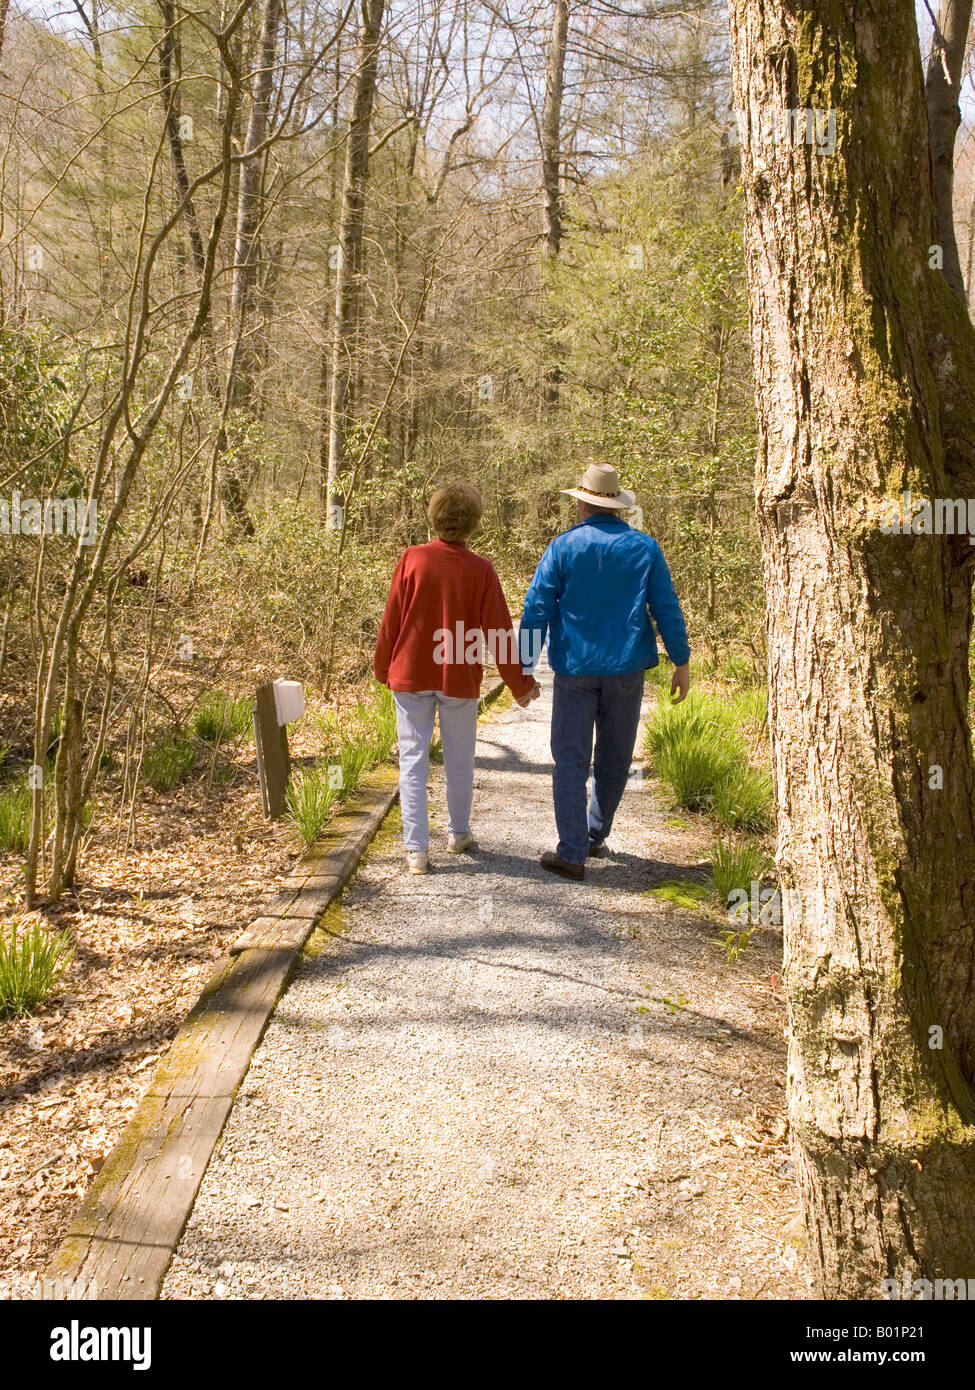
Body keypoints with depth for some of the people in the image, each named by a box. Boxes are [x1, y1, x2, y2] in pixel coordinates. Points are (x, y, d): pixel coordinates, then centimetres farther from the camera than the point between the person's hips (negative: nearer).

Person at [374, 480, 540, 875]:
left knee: (413, 757, 5)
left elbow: (391, 620, -2)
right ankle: (458, 834, 32)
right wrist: (520, 683, 5)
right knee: (459, 759, 16)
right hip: (460, 679, 0)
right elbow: (499, 631, -5)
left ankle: (416, 847, 2)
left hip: (411, 674, 0)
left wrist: (382, 667, 13)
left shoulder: (412, 559, -7)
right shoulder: (480, 569, -9)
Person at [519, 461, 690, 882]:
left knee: (571, 760, 2)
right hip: (626, 670, 2)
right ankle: (594, 837, 30)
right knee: (613, 759, 16)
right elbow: (667, 608, 2)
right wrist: (681, 662, 9)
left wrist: (525, 668, 0)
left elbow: (536, 608, -5)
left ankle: (572, 853, -2)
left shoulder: (564, 547, -2)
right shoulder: (643, 547, 2)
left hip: (575, 670, -2)